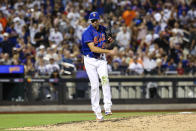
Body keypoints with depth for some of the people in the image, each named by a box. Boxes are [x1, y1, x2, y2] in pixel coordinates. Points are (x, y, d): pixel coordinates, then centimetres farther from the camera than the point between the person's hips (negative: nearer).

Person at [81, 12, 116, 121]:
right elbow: (93, 48, -27)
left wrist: (109, 41, -1)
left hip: (101, 59, 4)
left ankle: (107, 108, -22)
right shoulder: (88, 32, -17)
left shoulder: (103, 29, 4)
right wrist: (109, 51, -29)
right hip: (90, 60, -4)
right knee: (95, 85, -6)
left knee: (105, 79, -19)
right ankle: (97, 112, 4)